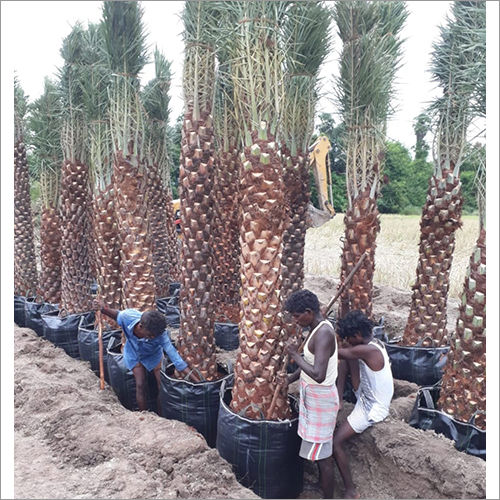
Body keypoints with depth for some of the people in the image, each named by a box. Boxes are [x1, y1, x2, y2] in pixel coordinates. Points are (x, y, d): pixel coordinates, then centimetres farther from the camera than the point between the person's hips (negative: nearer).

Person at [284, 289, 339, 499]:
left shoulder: (324, 334, -28)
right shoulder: (317, 328, 2)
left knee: (322, 452, 5)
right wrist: (289, 379, 12)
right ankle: (322, 482, 47)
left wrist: (295, 354, -25)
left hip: (320, 398, -10)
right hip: (313, 395, 10)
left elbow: (319, 375, -36)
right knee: (319, 445, 27)